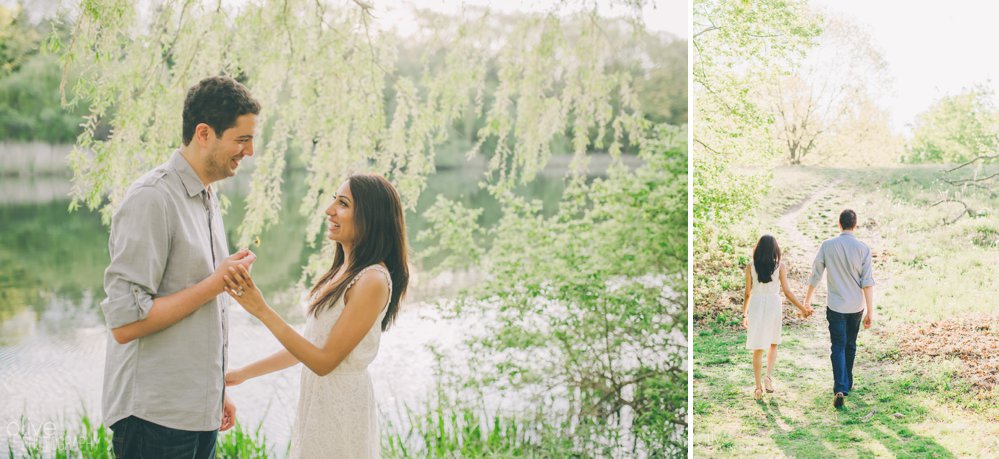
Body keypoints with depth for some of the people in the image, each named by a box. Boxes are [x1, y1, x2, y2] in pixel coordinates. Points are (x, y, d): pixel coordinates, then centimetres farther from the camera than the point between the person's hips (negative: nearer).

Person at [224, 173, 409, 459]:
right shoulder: (343, 271, 6)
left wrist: (262, 311, -23)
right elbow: (309, 343, 12)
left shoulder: (372, 280, -21)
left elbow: (325, 360, -21)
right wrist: (245, 373, 14)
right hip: (315, 401, 8)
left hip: (342, 405, -8)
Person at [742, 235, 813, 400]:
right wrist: (802, 307, 2)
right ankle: (769, 376, 1)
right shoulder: (780, 266, -4)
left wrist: (745, 314, 11)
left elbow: (748, 293, 0)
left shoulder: (750, 267, -2)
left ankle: (758, 387, 5)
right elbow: (786, 292, -7)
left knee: (758, 348, 7)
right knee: (773, 344, 20)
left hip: (756, 306, 0)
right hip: (774, 306, 0)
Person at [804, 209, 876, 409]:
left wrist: (807, 300, 13)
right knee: (850, 345, 19)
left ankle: (840, 389, -16)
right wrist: (870, 312, -5)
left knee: (838, 347, 0)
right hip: (856, 307, 1)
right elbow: (867, 283, -9)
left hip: (835, 306, -1)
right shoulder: (862, 248, -8)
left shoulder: (827, 246, -7)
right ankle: (847, 384, 32)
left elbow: (815, 275, -1)